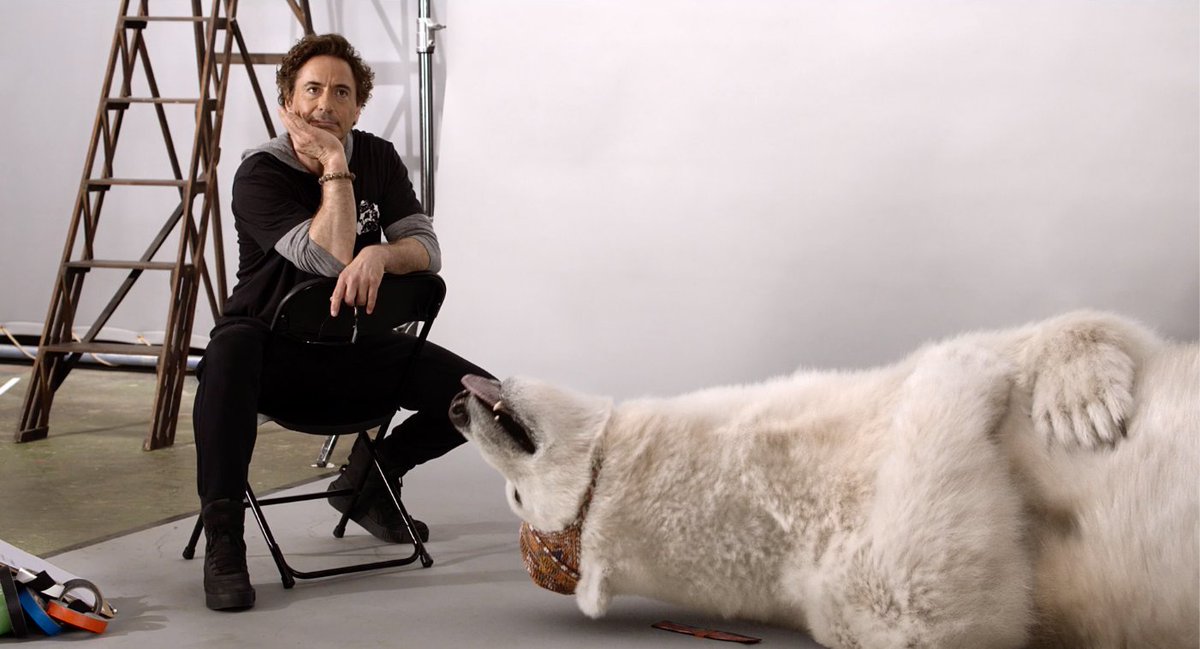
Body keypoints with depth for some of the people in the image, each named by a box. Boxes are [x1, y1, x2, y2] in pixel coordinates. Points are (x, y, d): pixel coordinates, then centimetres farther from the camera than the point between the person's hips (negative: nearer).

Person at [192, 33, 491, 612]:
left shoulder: (377, 159, 4)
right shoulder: (259, 175, -13)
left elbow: (427, 248, -4)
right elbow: (329, 259, -25)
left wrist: (379, 254, -25)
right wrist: (335, 167, -20)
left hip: (356, 346, 5)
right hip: (277, 350, -5)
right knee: (231, 348, -41)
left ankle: (367, 479, 15)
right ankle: (222, 541, -32)